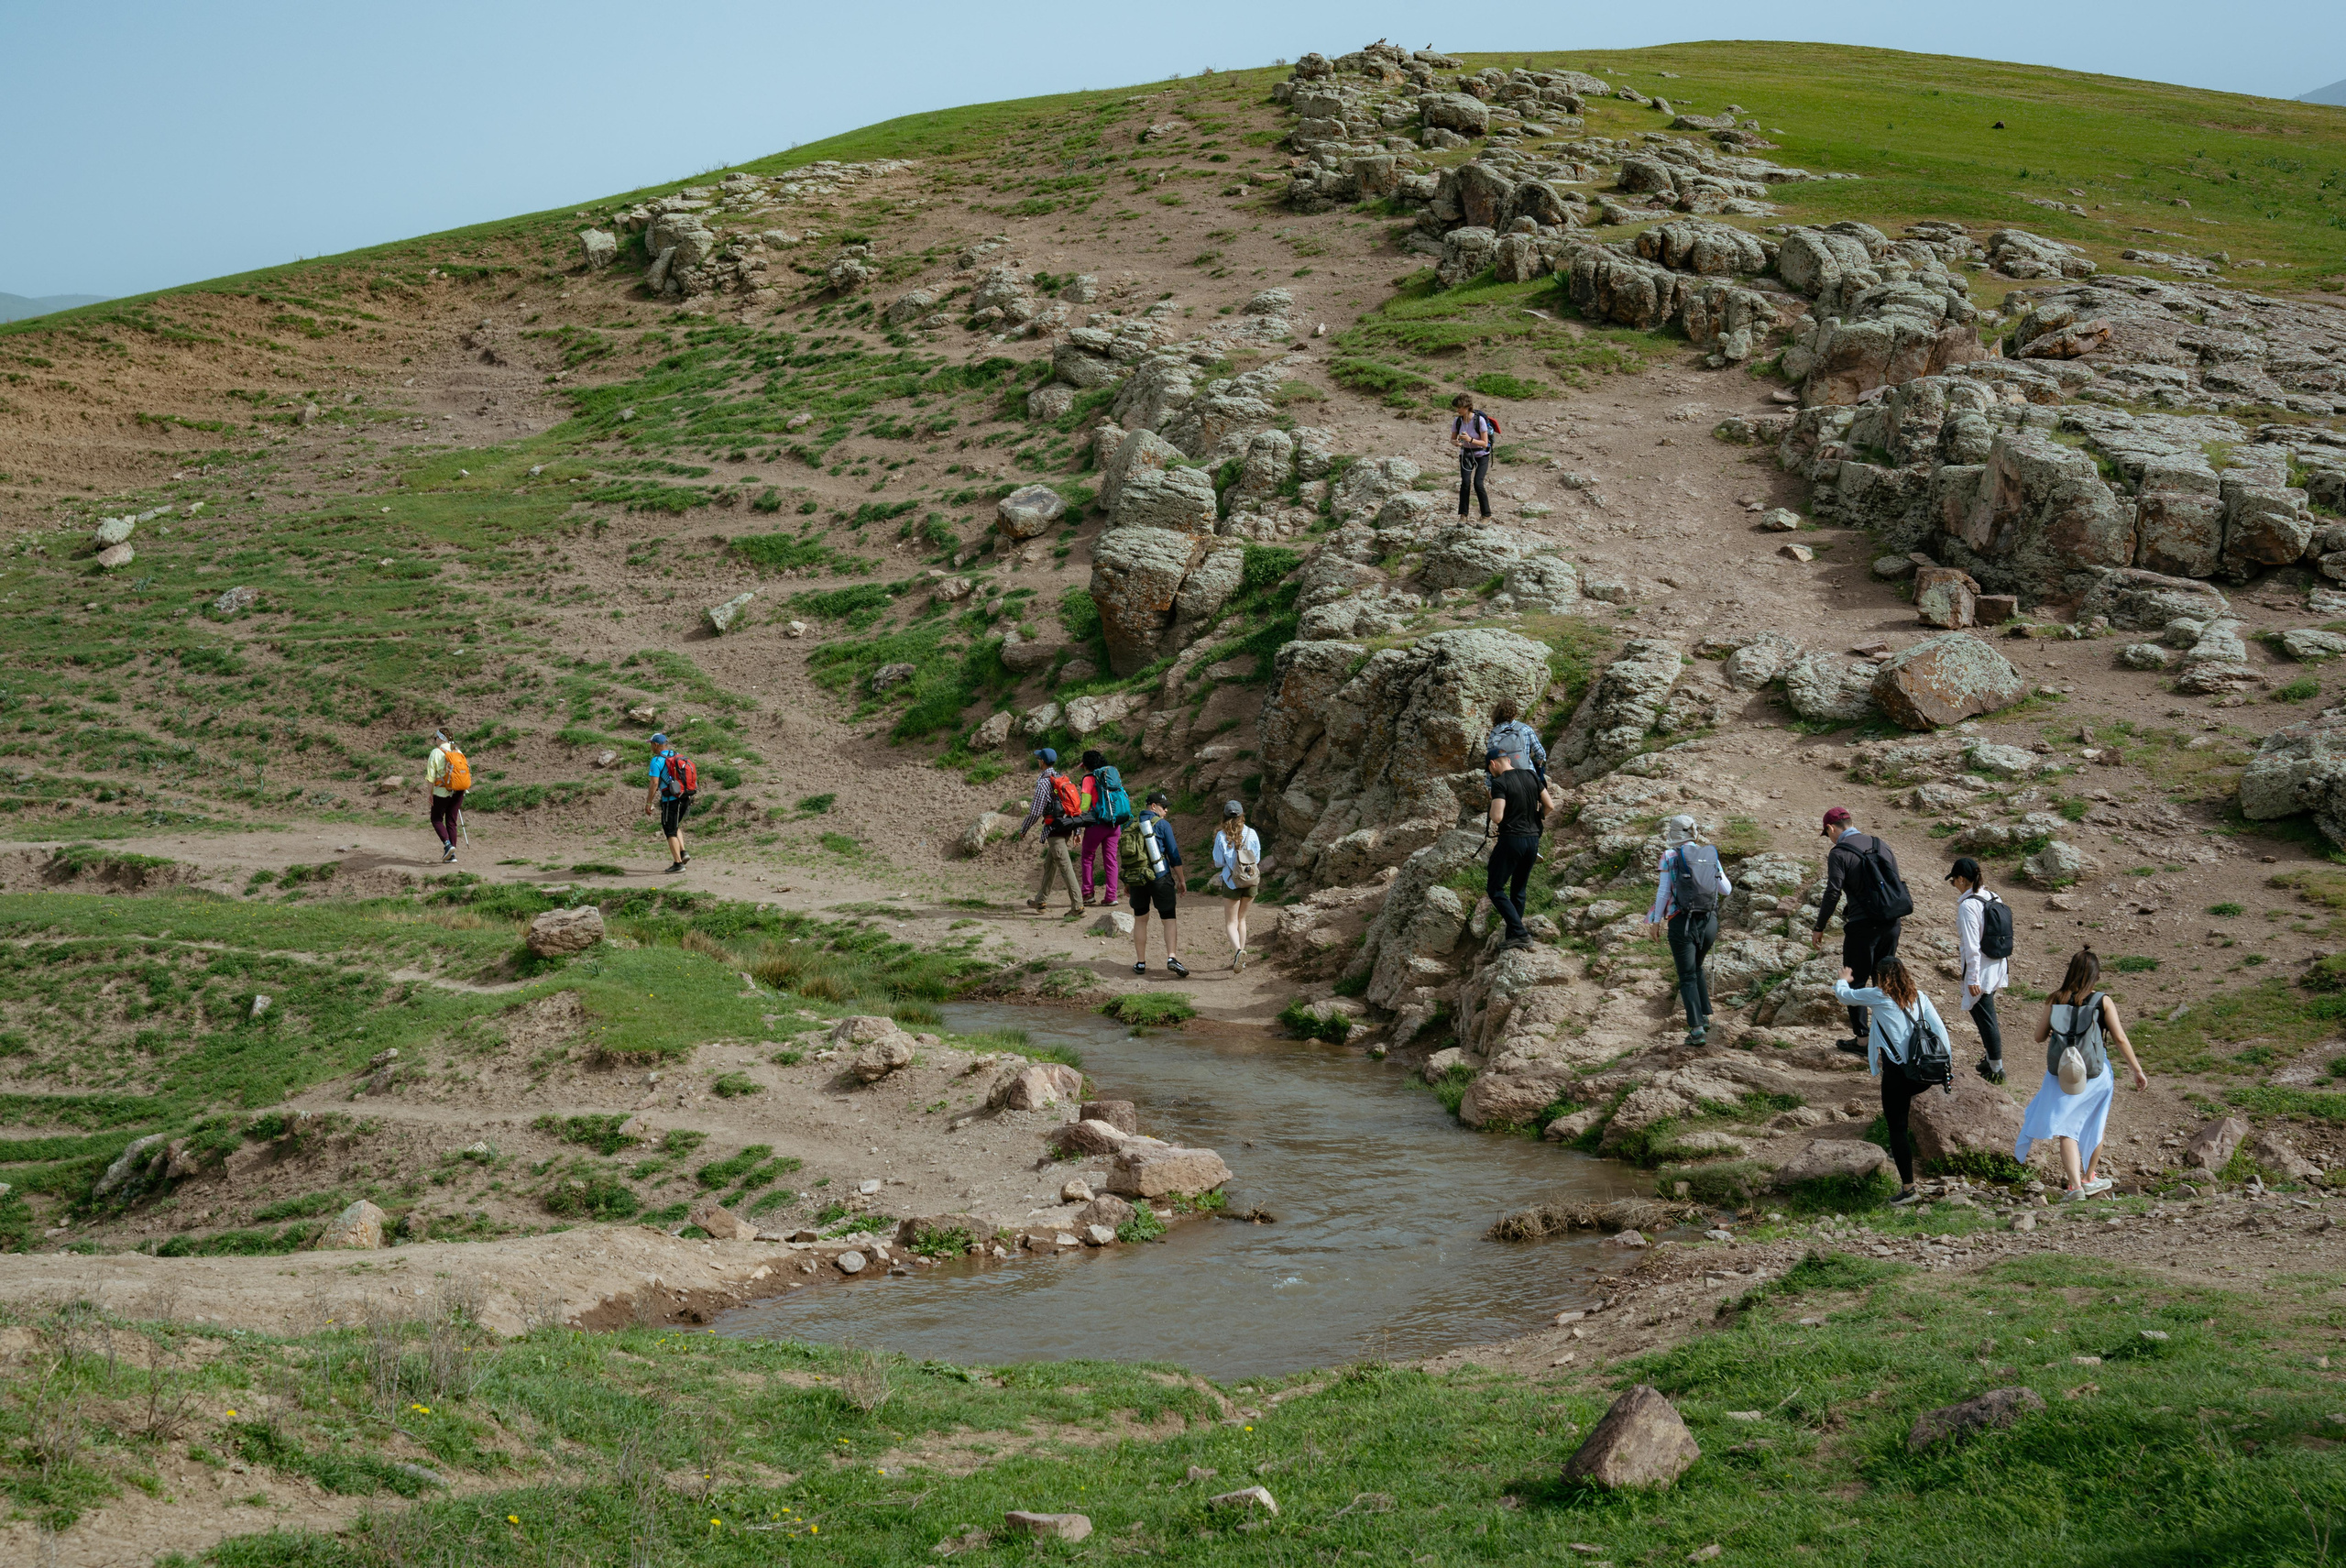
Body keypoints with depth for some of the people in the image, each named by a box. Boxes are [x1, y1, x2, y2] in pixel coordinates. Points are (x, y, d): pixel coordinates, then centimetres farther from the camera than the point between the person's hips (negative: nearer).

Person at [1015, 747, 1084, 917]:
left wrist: (1023, 830, 0)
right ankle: (1041, 901, 29)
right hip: (1069, 826, 8)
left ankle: (1077, 905, -13)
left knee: (1065, 867, -9)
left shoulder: (1044, 782, -13)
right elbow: (1077, 803, 13)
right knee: (1049, 864, 20)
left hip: (1055, 830, -8)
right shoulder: (1064, 779, 11)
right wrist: (1077, 831, 19)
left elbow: (1035, 812, -14)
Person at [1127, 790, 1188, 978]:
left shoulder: (1132, 826, 8)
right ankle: (1172, 957, -19)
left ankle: (1140, 963, 14)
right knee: (1168, 920, -2)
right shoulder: (1162, 825, -5)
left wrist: (1126, 882, 22)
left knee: (1140, 920, 14)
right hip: (1160, 878, -4)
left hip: (1136, 879, 4)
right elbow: (1174, 853, -5)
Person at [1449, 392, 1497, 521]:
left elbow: (1485, 443, -19)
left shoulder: (1480, 420, -22)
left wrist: (1470, 440, -35)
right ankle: (1463, 515, -12)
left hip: (1481, 455, -3)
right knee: (1465, 482, -17)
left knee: (1478, 483, -17)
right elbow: (1452, 439, 3)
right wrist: (1455, 442, -22)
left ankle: (1487, 516, -4)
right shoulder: (1457, 420, -9)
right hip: (1466, 454, 3)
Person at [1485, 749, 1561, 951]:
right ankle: (1513, 935, 22)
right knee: (1518, 890, 18)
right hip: (1533, 839, 7)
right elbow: (1550, 806, 6)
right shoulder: (1531, 776, 5)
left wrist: (1493, 806, -1)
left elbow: (1497, 817, -22)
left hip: (1511, 840, -7)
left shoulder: (1499, 783, -14)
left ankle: (1519, 933, -11)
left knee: (1495, 889, 1)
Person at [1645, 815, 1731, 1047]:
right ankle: (1704, 1016, 19)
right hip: (1709, 922, 4)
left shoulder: (1670, 856, -5)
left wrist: (1656, 920, 3)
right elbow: (1726, 890, 9)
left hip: (1682, 922, -4)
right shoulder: (1711, 856, 4)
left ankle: (1697, 1028, -7)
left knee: (1687, 978, 3)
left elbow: (1664, 892, -7)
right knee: (1696, 969, 26)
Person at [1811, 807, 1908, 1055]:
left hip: (1863, 926, -6)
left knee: (1856, 981, 6)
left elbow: (1833, 893, -16)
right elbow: (1896, 883, 15)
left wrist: (1819, 927, -6)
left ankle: (1862, 1038, 8)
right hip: (1891, 923, 6)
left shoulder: (1839, 853, -10)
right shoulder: (1880, 845, 10)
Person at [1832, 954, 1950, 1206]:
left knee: (1897, 1128, 1)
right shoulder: (1919, 997, 12)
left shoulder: (1877, 996, 0)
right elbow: (1940, 1030, 7)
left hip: (1897, 1071, -6)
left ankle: (1908, 1186, -1)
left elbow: (1844, 995, 17)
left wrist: (1842, 980, 39)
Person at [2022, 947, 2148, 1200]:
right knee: (2094, 1126, 21)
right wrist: (2137, 1071, 0)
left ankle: (2074, 1184, -12)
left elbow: (2039, 1036, 5)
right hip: (2095, 1075, 0)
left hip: (2061, 1075, 1)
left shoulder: (2055, 1000, -1)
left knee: (2066, 1130, 3)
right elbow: (2120, 1038, -8)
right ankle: (2088, 1179, 33)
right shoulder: (2102, 1001, -6)